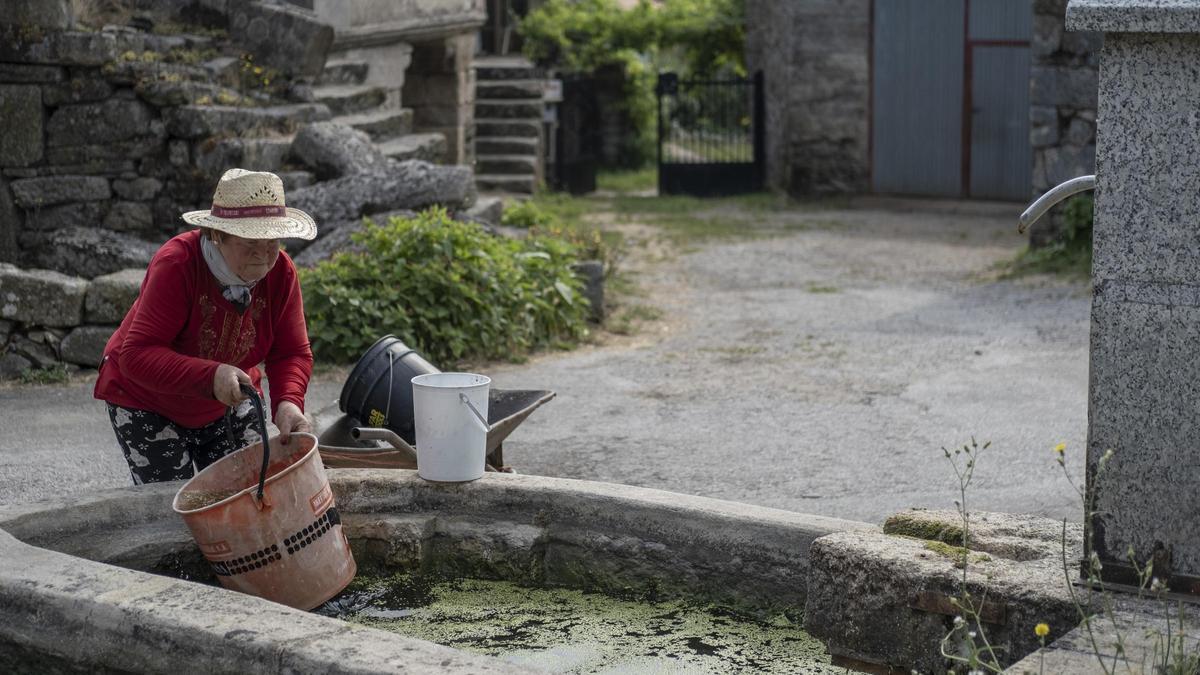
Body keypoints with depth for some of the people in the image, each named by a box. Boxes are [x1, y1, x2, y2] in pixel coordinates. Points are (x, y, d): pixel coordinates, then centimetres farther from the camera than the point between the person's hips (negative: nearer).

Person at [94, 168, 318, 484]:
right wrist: (210, 376, -51)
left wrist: (288, 401, -37)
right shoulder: (176, 265, -31)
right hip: (147, 403, -5)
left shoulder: (280, 272, -16)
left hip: (228, 405, 5)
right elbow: (137, 356, -37)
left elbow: (292, 354, -14)